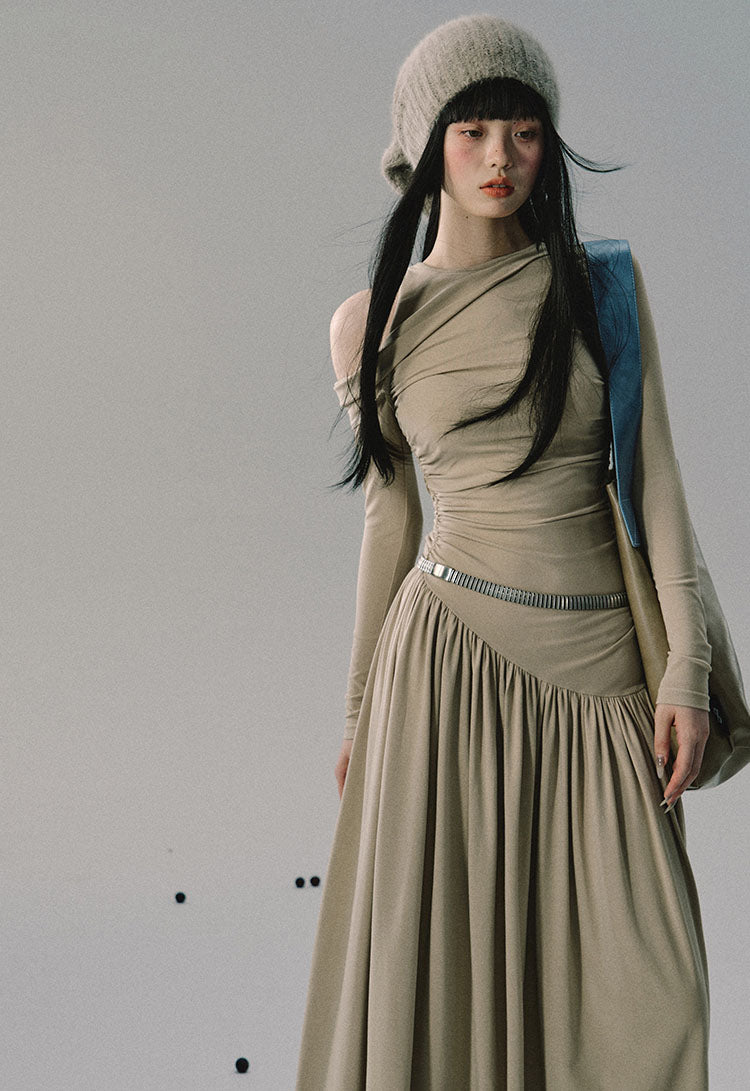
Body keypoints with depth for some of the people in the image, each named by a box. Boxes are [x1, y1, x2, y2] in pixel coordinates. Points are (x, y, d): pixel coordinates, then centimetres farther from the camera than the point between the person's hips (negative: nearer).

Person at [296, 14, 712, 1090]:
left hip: (603, 661, 1)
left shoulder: (600, 284, 4)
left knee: (642, 983, 3)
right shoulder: (371, 324, 4)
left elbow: (654, 472, 1)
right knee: (442, 965, 3)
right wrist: (361, 707, 13)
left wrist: (688, 664, -6)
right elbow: (391, 519, 10)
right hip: (452, 654, 0)